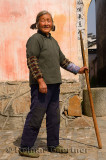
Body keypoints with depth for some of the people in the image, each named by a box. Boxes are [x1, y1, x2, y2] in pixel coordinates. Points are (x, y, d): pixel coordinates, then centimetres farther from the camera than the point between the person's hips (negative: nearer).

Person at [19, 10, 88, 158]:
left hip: (54, 84, 8)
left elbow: (62, 60, 25)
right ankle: (25, 148, 5)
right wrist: (40, 80, -23)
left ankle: (53, 145, 25)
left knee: (54, 117, 13)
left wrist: (78, 70, 22)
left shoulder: (53, 41, 19)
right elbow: (32, 61, -15)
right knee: (35, 116, -6)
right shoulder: (35, 39, -6)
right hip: (40, 84, -8)